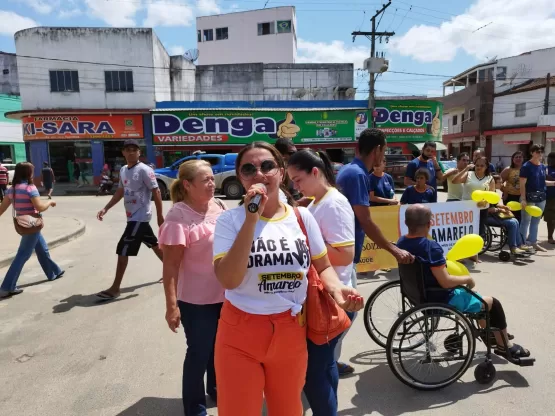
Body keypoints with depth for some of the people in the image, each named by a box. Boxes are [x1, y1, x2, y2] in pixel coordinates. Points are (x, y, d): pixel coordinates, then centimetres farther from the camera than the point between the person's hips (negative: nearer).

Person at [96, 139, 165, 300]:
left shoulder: (144, 170, -15)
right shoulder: (123, 170, 11)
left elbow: (156, 192, -15)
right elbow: (120, 192, 19)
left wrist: (160, 216, -16)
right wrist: (106, 208, 11)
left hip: (140, 217, -9)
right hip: (133, 216, 9)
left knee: (123, 250, -8)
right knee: (154, 244, 19)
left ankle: (115, 288, 2)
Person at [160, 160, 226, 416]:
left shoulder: (218, 206, 0)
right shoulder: (179, 216, -20)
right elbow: (170, 264, -18)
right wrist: (171, 305, -19)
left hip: (224, 294, 7)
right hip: (196, 300, -6)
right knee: (199, 352, 9)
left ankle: (215, 389, 49)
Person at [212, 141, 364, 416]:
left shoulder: (301, 217, -2)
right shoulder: (230, 220, -10)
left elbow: (323, 267, 6)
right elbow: (229, 280, -22)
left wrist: (337, 289, -16)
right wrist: (251, 219, -26)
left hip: (291, 333, 3)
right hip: (240, 334, -2)